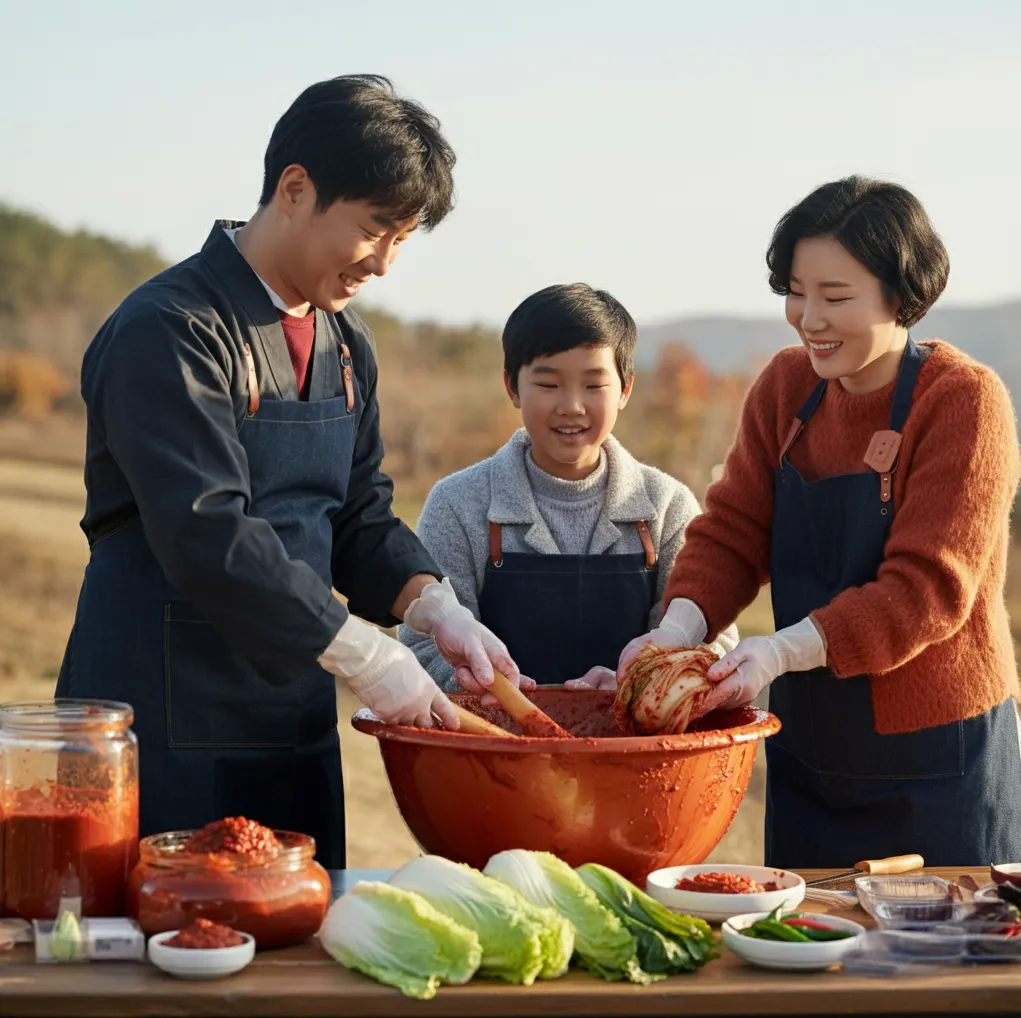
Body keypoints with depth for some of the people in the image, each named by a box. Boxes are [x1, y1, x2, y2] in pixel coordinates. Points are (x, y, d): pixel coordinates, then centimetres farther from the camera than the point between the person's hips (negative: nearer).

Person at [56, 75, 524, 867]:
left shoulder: (345, 343, 12)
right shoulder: (169, 332, -15)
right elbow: (209, 540, -24)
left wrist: (435, 609, -5)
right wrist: (364, 655, -24)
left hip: (297, 725, 8)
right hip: (172, 729, -8)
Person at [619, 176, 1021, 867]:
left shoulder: (964, 400, -14)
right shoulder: (787, 385, 4)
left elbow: (929, 589, -20)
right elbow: (732, 532, 1)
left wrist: (785, 651, -32)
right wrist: (682, 626, -19)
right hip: (808, 752, 5)